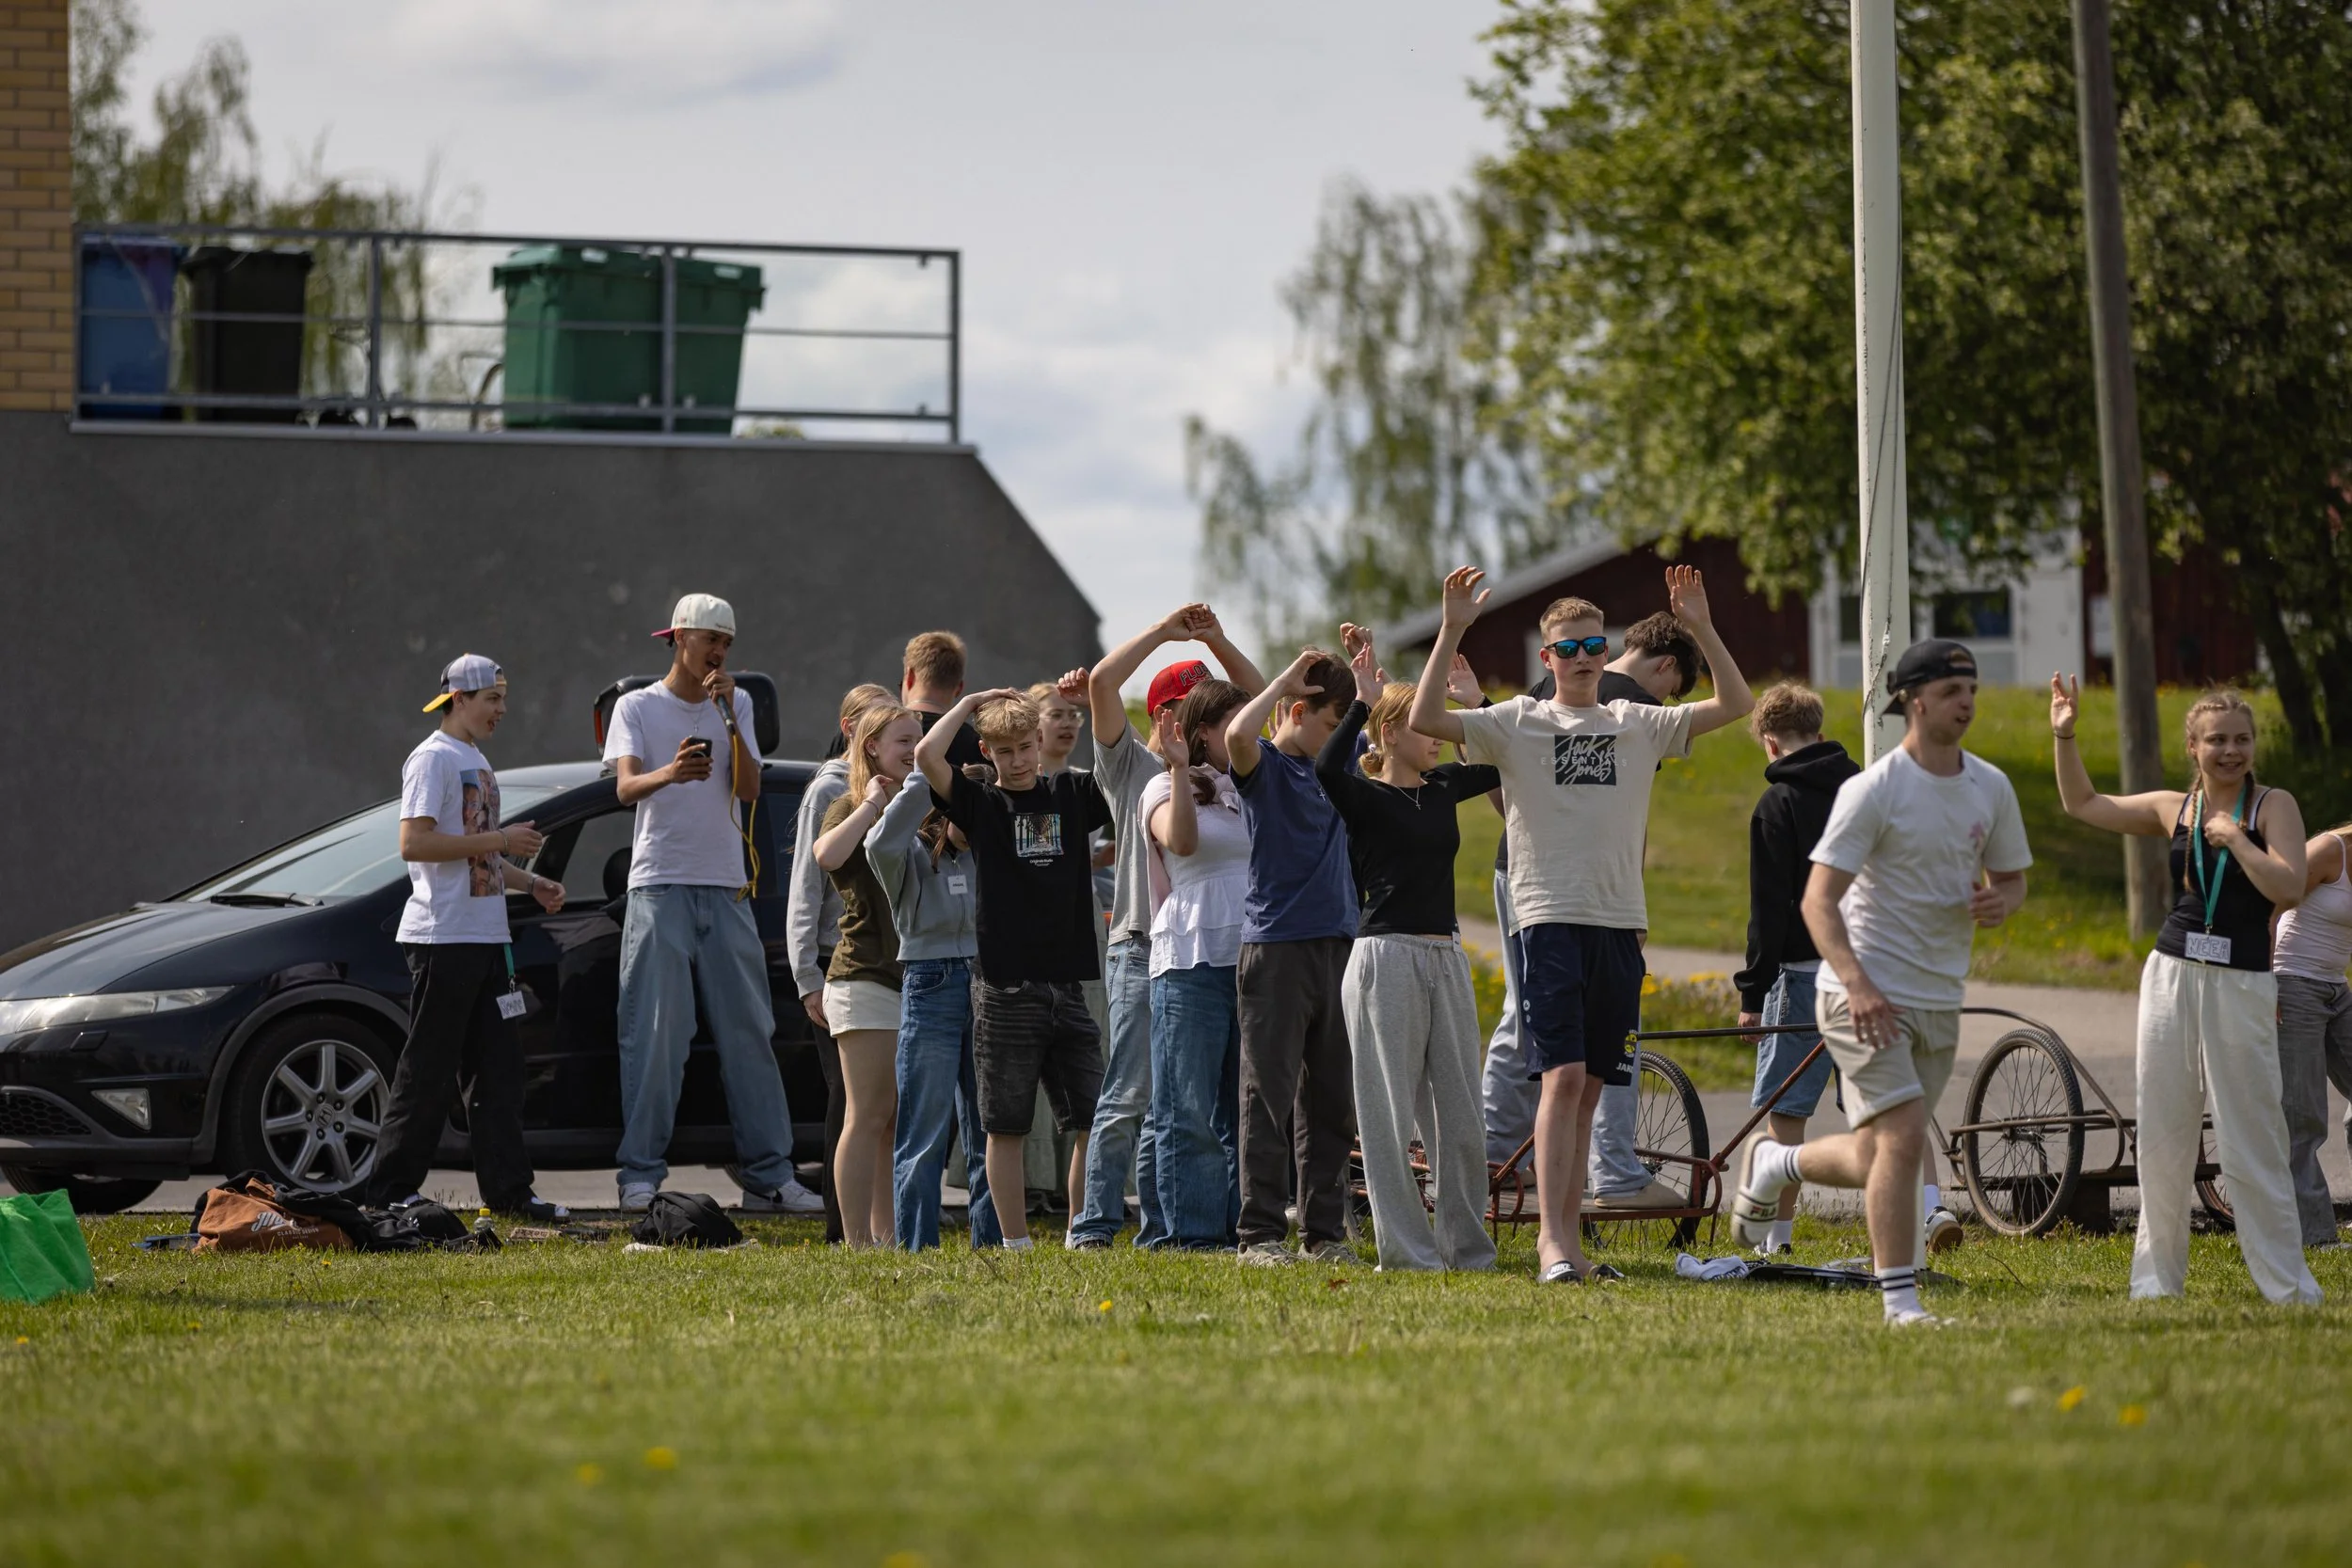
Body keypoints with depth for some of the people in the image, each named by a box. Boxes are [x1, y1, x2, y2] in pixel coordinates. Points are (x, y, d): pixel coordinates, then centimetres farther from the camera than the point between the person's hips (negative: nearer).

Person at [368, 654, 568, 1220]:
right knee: (429, 1070, -6)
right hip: (443, 938, -9)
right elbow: (414, 843, -20)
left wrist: (531, 883, 13)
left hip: (485, 936, 9)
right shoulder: (434, 758, -9)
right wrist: (499, 840, -18)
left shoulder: (477, 763, 20)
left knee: (497, 1067, 7)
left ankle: (508, 1189, 8)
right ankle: (393, 1189, -1)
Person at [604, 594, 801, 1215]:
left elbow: (749, 789, 0)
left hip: (726, 890, 3)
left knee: (749, 1032, 2)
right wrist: (668, 773, -34)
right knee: (653, 1035, -7)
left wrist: (729, 720, -11)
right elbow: (625, 787, -13)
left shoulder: (736, 705, 13)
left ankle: (768, 1174, 5)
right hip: (658, 889, -3)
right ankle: (641, 1175, -6)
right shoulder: (637, 707, 4)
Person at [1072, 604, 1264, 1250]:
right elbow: (1102, 681, -10)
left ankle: (1159, 1227, 9)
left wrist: (1216, 640, 5)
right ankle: (1093, 1227, -6)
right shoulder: (1129, 762, 3)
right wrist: (1166, 630, -6)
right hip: (1141, 948, -5)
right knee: (1127, 1097, -8)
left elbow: (1256, 699, 18)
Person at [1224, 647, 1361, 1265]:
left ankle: (1325, 1230, 14)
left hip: (1337, 947, 7)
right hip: (1276, 951, -6)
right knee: (1270, 1097, -4)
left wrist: (1361, 679, 14)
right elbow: (1237, 735, -27)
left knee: (1330, 1100, 9)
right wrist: (1286, 680, -16)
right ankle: (1261, 1233, -2)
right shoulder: (1264, 765, -5)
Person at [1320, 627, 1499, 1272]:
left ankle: (1468, 1246, 13)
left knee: (1461, 1115, 7)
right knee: (1391, 1114, -3)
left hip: (1446, 961, 6)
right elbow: (1327, 768, -27)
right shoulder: (1364, 797, -5)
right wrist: (1363, 700, -24)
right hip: (1385, 959, -6)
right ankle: (1406, 1249, 1)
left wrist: (1476, 703, 8)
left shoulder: (1442, 788, 13)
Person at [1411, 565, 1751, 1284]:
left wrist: (1700, 628, -4)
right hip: (1550, 919, -4)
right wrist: (1452, 631, -18)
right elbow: (1426, 719, -10)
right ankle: (1551, 1238, -17)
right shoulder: (1519, 723, 3)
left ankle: (1566, 1236, 12)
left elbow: (1735, 705, 7)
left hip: (1620, 923, 4)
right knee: (1563, 1075, -15)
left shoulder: (1637, 725, 12)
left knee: (1588, 1085, 8)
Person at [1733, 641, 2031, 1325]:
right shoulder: (1874, 789, -12)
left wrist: (2000, 901, -6)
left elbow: (2012, 878, 20)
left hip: (1940, 1000, 6)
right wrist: (1857, 983, -29)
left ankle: (1773, 1164, 38)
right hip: (1866, 994, -6)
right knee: (1902, 1139, -16)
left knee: (1877, 1160, 10)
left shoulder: (1991, 788, 7)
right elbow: (1818, 899, -15)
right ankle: (1900, 1301, -8)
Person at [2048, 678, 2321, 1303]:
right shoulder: (2175, 809, 8)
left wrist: (2234, 837, -15)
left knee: (2251, 1145, -4)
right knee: (2162, 1140, 7)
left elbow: (2289, 889, -17)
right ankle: (2157, 1279, 15)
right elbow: (2083, 805, 21)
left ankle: (2289, 1286, 4)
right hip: (2172, 976, 4)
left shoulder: (2274, 806, -3)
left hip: (2242, 987, -4)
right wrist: (2064, 737, 12)